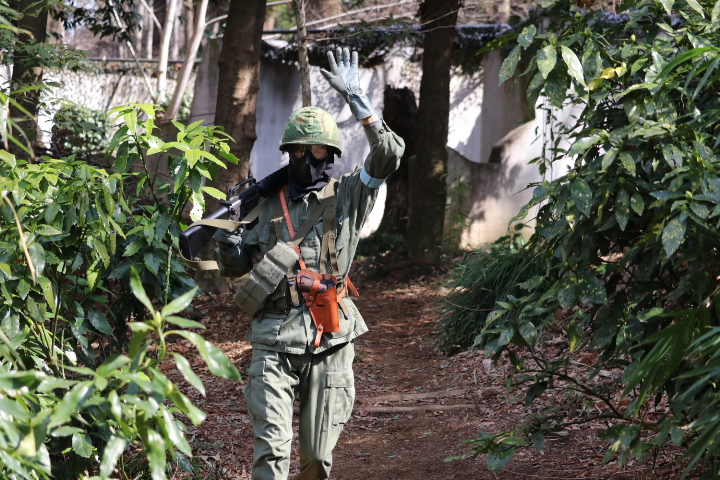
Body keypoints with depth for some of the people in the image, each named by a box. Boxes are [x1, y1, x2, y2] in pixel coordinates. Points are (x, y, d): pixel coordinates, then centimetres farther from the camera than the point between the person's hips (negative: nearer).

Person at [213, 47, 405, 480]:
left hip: (330, 342, -1)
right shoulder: (271, 205, 14)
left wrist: (356, 100, -13)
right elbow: (234, 268, 20)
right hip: (275, 342, 1)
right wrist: (228, 244, -4)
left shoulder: (348, 197, 8)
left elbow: (389, 155, -8)